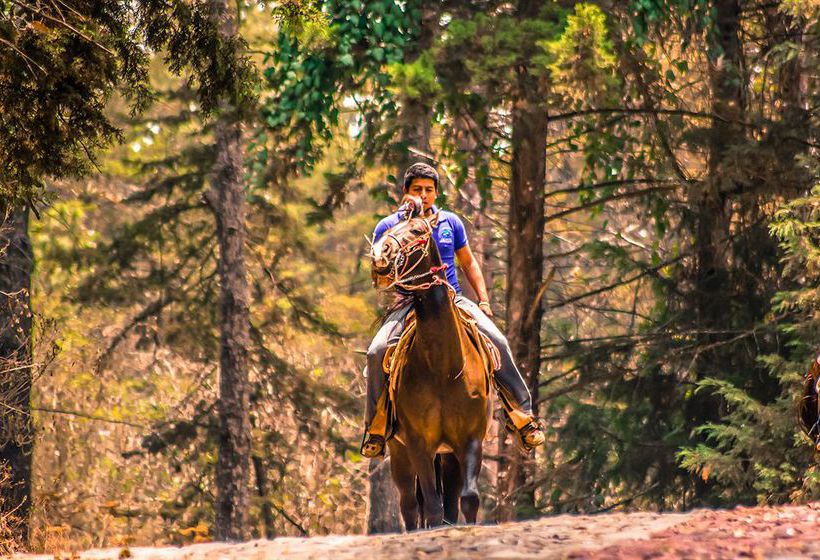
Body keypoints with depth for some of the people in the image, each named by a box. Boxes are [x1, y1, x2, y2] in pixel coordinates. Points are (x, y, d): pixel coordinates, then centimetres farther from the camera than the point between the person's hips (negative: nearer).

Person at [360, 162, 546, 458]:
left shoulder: (450, 222, 11)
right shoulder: (388, 227, 4)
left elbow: (468, 263, 20)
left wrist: (484, 300, 9)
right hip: (409, 303, -2)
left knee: (497, 342, -20)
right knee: (377, 351, -27)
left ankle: (521, 413, -11)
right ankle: (375, 426, -11)